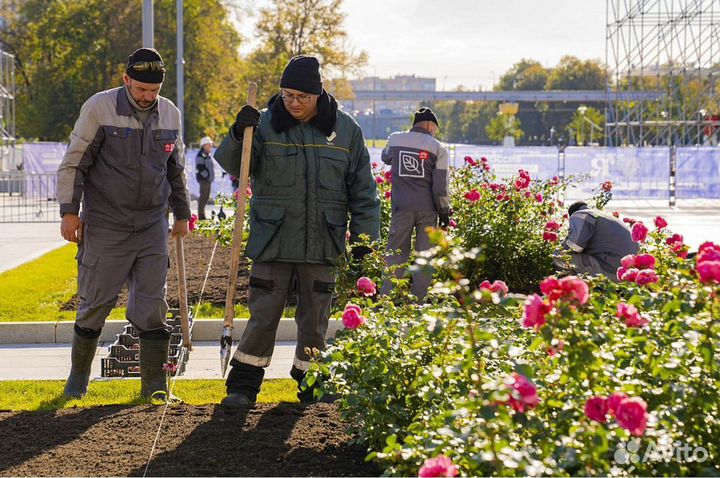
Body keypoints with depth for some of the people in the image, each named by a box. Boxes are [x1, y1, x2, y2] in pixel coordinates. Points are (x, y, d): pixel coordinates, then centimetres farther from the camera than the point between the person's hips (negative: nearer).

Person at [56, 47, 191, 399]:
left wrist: (182, 213, 20)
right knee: (95, 304, 3)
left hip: (152, 227, 3)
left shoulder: (170, 113, 6)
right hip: (105, 226, -3)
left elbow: (176, 169, 19)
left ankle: (154, 383, 9)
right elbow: (73, 163, -4)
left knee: (152, 307, 2)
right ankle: (78, 375, 21)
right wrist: (69, 211, -9)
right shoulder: (99, 107, -8)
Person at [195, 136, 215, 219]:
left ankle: (202, 213, 19)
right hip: (203, 178, -10)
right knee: (203, 196, -10)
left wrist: (211, 176, 14)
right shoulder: (200, 155, -12)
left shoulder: (208, 154, 17)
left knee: (206, 196, 12)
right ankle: (201, 215, -8)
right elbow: (200, 168, -19)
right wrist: (206, 175, -17)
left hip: (208, 179, 10)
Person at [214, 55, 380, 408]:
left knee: (315, 320, 10)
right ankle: (243, 385, 11)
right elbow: (233, 167, -6)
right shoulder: (266, 124, 0)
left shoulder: (345, 130, 3)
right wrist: (238, 135, -25)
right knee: (263, 316, 0)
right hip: (273, 242, -1)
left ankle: (310, 381, 26)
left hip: (323, 244, 1)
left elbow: (362, 191, 7)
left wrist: (364, 240, 3)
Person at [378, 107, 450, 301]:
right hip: (427, 208, -1)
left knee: (396, 253, 3)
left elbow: (385, 157, 27)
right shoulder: (437, 148, -2)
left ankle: (386, 298, -5)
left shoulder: (395, 140, 5)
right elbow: (440, 184, -4)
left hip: (401, 207, 1)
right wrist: (444, 211, 2)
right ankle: (418, 299, 5)